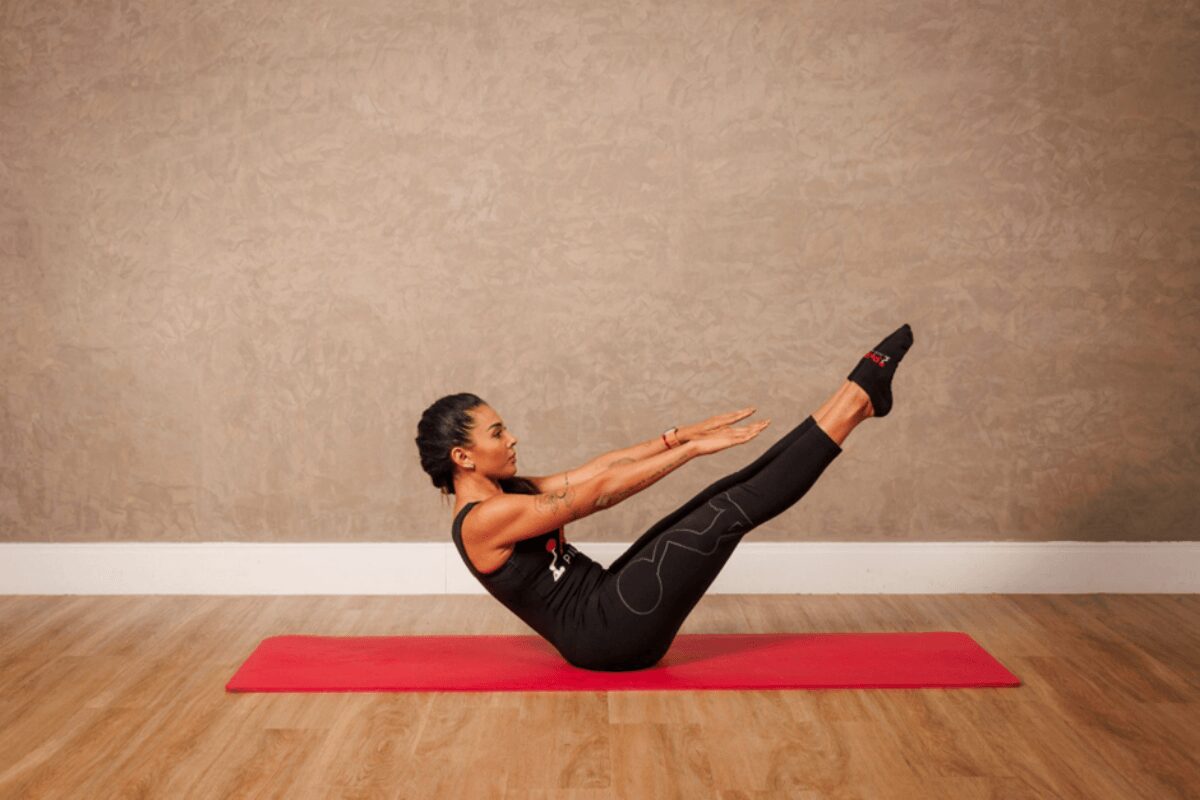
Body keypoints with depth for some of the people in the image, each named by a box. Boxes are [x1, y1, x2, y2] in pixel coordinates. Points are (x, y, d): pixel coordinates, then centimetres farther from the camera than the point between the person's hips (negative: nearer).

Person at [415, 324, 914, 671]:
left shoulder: (502, 494, 11)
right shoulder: (484, 520, -18)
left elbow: (596, 469, 8)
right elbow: (596, 494, -21)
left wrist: (683, 435, 0)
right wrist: (692, 448, -18)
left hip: (605, 602, 9)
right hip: (608, 632, -9)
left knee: (730, 493, -1)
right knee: (733, 511, -13)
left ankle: (854, 403, 1)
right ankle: (854, 402, -6)